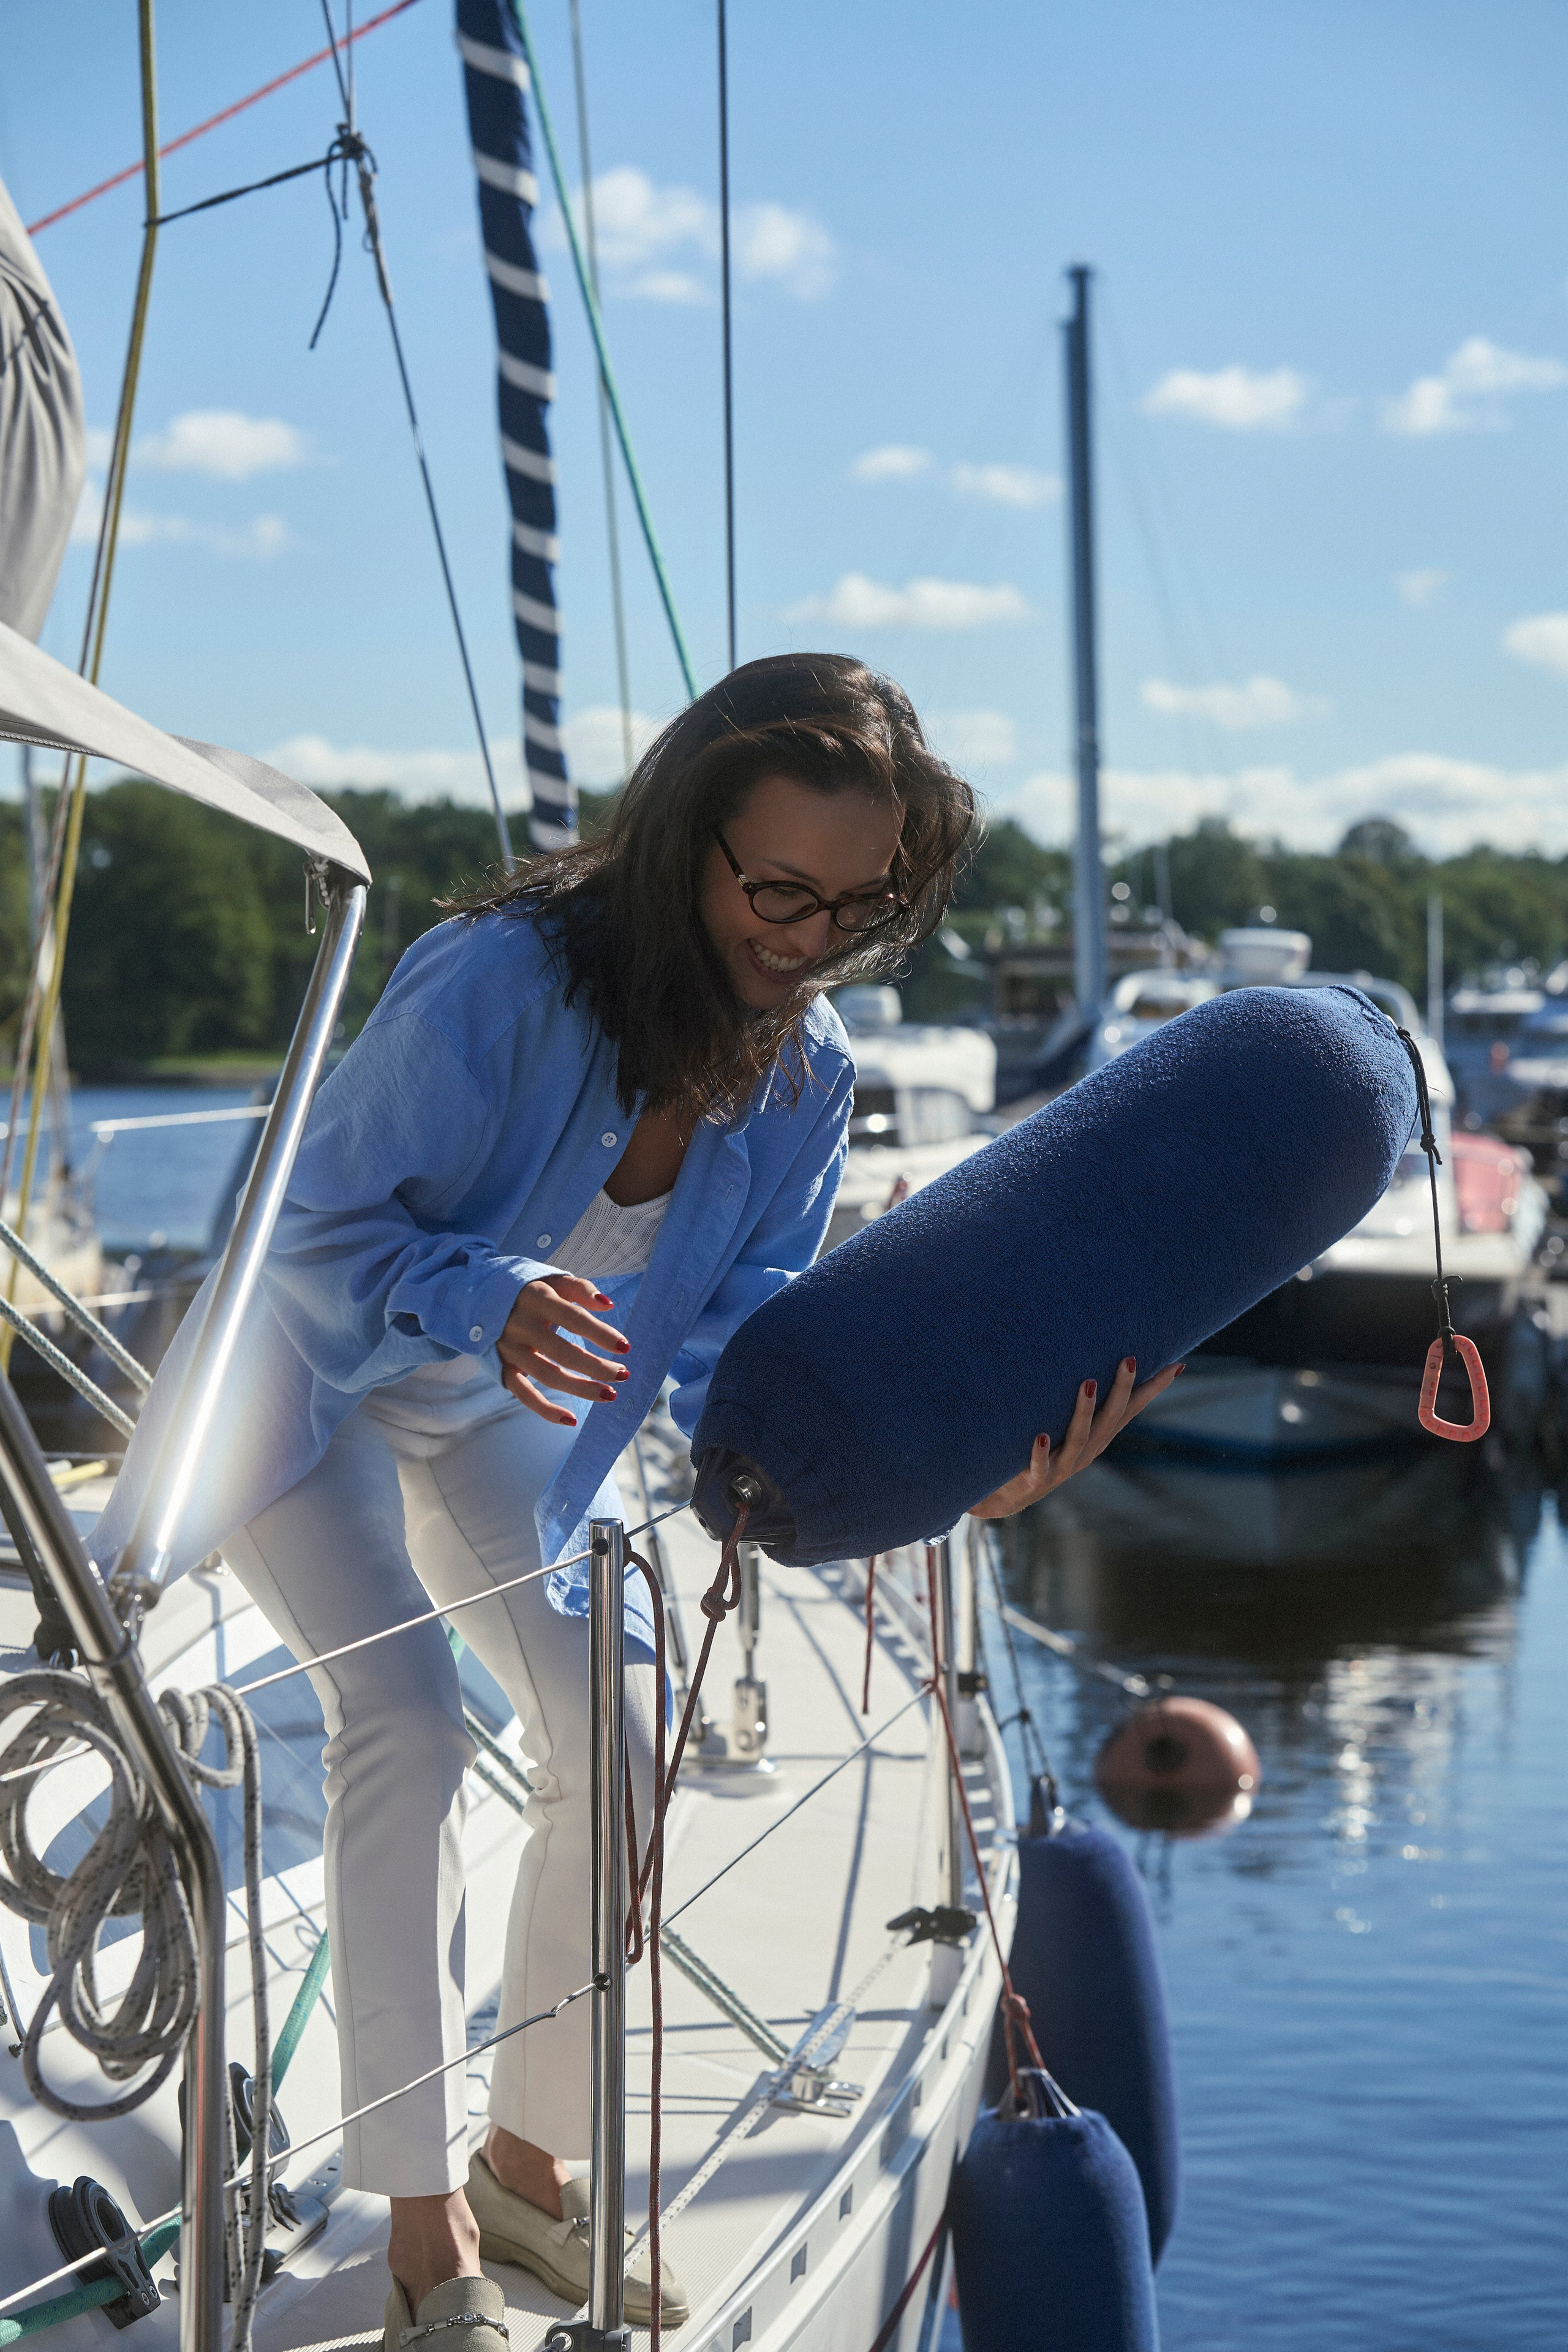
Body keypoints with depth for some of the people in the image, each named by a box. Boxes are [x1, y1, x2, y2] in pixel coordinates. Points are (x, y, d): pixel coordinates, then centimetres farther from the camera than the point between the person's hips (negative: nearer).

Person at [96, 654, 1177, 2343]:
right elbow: (320, 1229, -27)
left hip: (500, 1413, 6)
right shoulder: (497, 983, -35)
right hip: (312, 1371, -6)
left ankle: (529, 2161, 16)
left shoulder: (804, 1077, -16)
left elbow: (736, 1366, -19)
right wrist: (484, 1299, -47)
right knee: (403, 1716, -22)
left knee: (613, 1735, -4)